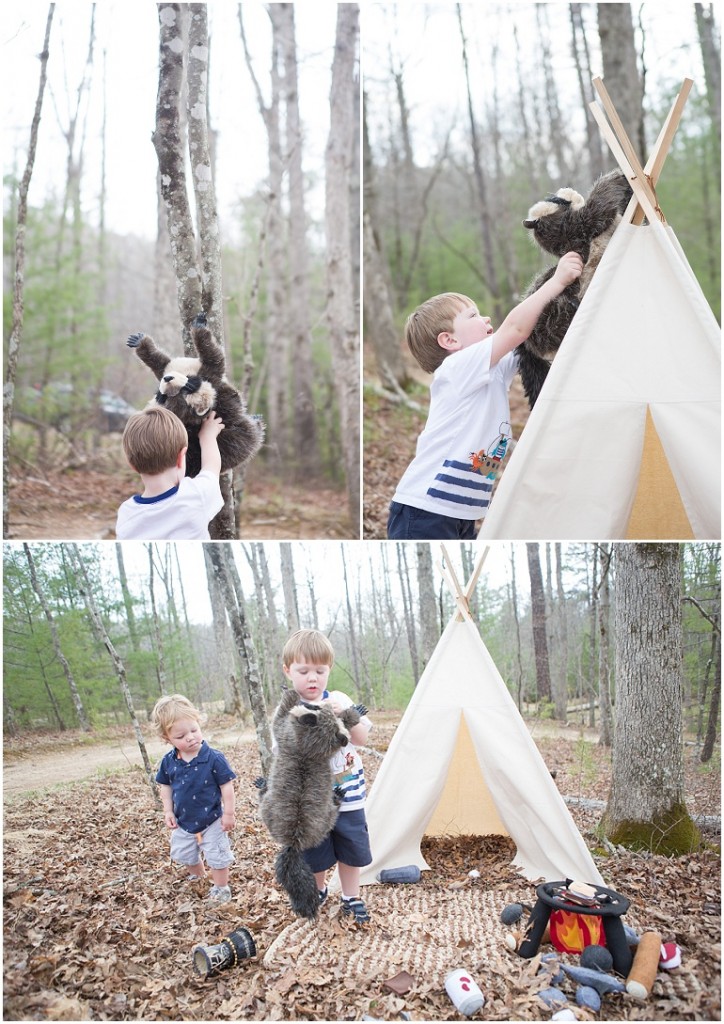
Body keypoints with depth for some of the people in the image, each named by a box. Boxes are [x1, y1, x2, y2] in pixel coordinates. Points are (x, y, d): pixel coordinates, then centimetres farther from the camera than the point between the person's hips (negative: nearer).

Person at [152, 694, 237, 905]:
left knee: (217, 856, 7)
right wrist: (168, 811, 1)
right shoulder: (168, 761, -11)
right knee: (185, 855, 24)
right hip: (183, 821, 5)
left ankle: (221, 889, 29)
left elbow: (226, 786, -17)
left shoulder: (214, 758, -24)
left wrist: (228, 813, -14)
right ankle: (198, 878, 51)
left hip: (211, 820, -5)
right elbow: (165, 786, 5)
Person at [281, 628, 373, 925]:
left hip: (346, 796, 1)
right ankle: (318, 890, 42)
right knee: (314, 855, 14)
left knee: (350, 850, 12)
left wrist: (345, 714, -28)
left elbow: (362, 738, -11)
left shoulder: (339, 700, -4)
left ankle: (351, 899, 33)